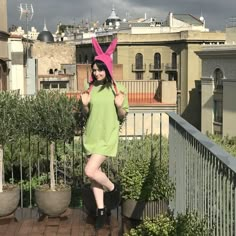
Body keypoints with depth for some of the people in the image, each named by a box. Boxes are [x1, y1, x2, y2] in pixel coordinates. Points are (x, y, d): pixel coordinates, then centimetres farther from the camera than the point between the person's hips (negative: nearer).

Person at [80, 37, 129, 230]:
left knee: (90, 171, -16)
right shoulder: (91, 89, 4)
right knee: (94, 174, 8)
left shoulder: (117, 90, -8)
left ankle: (113, 188, 13)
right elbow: (87, 113, 12)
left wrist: (119, 105, -23)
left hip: (107, 136, -5)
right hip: (91, 135, 5)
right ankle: (101, 210, 23)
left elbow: (123, 116, -3)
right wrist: (85, 104, -8)